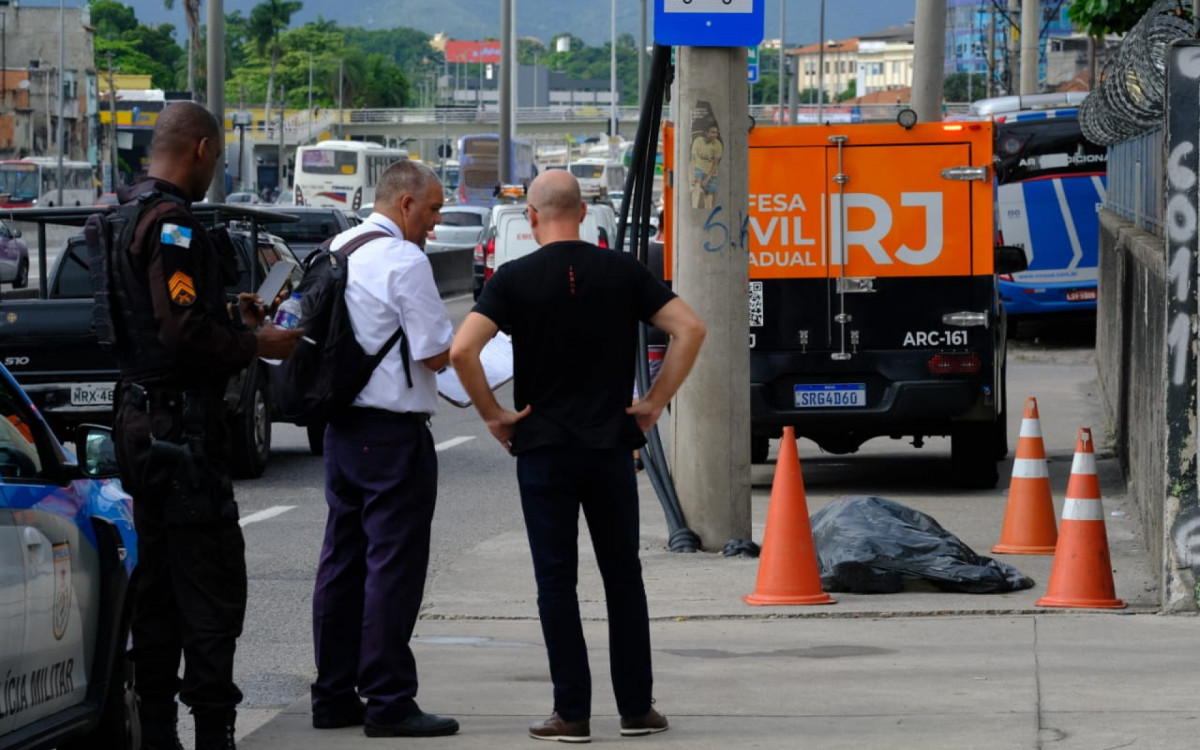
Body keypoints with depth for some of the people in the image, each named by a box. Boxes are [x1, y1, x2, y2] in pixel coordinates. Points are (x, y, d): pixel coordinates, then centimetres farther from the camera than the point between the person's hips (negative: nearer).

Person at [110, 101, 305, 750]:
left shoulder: (124, 217, 15)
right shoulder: (173, 226, -17)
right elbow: (183, 330, -24)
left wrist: (234, 323, 19)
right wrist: (256, 344, -12)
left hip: (139, 421, 10)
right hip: (180, 425, -10)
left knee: (157, 585, 14)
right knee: (210, 582, -7)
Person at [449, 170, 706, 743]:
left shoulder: (515, 278, -6)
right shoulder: (623, 272, 1)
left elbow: (462, 350, -17)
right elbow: (689, 329, -5)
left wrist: (493, 414, -4)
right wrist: (654, 403, 2)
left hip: (543, 450, -2)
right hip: (612, 444, 2)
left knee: (557, 582, 2)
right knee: (623, 577, 11)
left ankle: (572, 714, 1)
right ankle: (636, 708, 12)